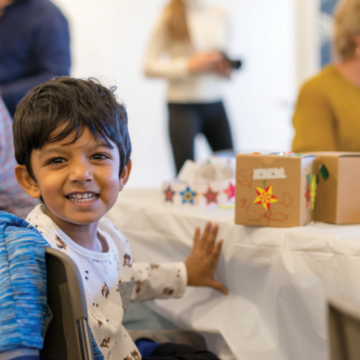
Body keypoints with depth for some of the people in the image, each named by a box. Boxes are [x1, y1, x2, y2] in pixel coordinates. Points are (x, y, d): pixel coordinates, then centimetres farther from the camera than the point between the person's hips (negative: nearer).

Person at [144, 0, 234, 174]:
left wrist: (226, 68, 0)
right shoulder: (169, 18, -5)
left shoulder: (219, 15, 9)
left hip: (215, 105, 5)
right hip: (183, 106, -5)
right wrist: (189, 65, -18)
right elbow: (149, 67, -8)